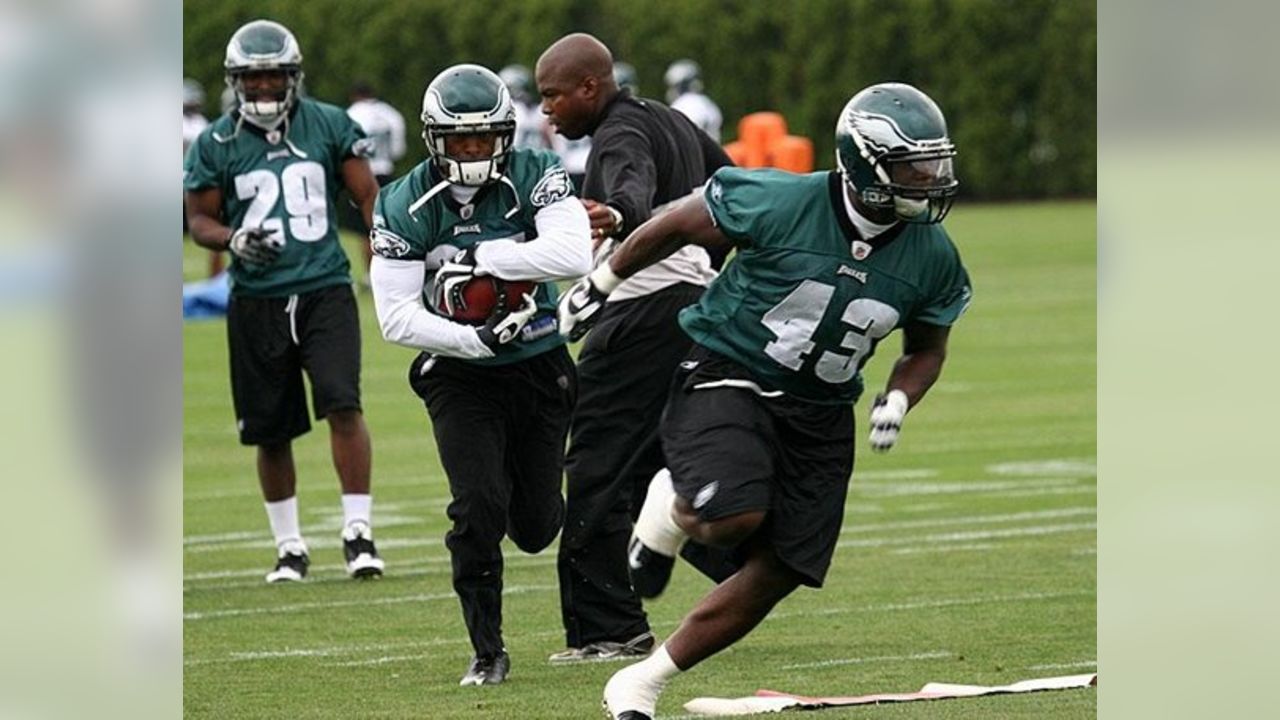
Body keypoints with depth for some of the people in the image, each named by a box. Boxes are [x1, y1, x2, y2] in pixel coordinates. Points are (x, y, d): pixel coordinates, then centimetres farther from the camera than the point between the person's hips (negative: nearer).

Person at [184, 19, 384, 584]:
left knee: (342, 405, -17)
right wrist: (233, 240, -15)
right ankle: (289, 546, 21)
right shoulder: (216, 144, 1)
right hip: (257, 299, 1)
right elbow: (200, 219, 6)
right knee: (271, 432, 7)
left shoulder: (329, 127, 2)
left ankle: (357, 531, -11)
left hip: (325, 289, -1)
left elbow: (368, 197, 6)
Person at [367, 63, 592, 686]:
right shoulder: (406, 207, -13)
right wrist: (475, 338, -27)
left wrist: (479, 259, -29)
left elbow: (573, 254, -30)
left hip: (540, 369, 1)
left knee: (535, 528, 10)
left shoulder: (535, 177, -13)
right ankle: (487, 651, -5)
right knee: (479, 509, -18)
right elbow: (396, 317, -15)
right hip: (460, 374, -1)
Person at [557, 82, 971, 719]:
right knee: (734, 517, -31)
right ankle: (671, 506, 8)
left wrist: (897, 402, -8)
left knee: (773, 576, -2)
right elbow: (676, 226, -3)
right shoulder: (783, 205, -19)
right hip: (727, 377, -5)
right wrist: (599, 285, 7)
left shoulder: (932, 259, -5)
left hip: (818, 413, 5)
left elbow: (926, 349, 14)